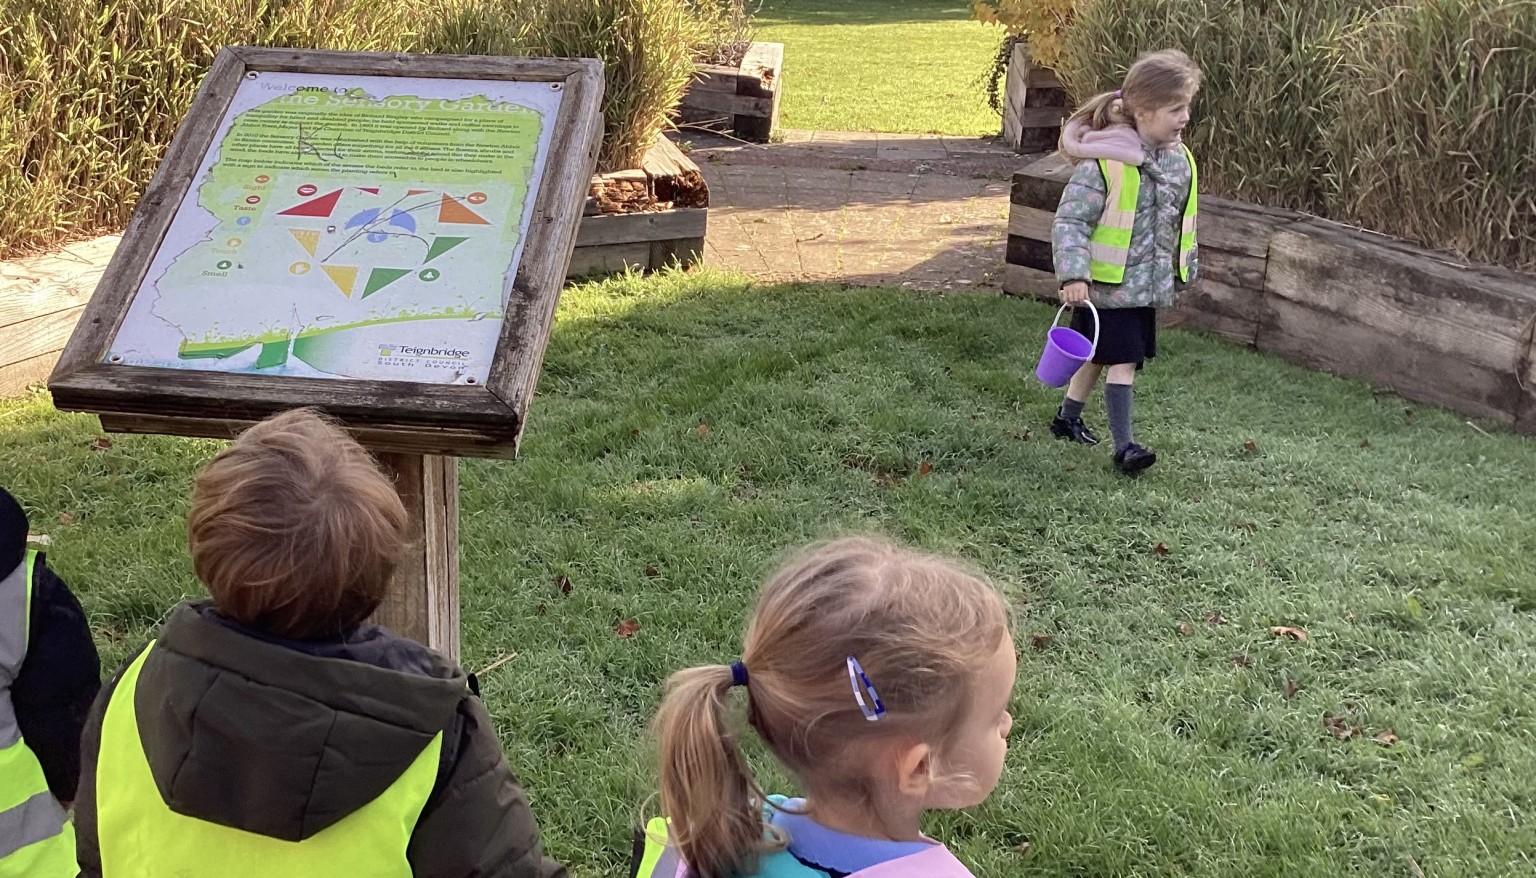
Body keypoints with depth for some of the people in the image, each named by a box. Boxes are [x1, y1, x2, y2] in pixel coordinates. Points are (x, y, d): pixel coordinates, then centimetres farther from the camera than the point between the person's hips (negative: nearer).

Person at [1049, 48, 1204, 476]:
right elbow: (1069, 220, -19)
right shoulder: (1105, 162, -20)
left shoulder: (1180, 160, 3)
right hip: (1109, 283, -7)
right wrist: (1073, 275, -25)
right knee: (1122, 360, -8)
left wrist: (1183, 270, 20)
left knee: (1098, 355, 19)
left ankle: (1068, 417, 37)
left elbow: (1182, 222, 16)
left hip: (1149, 284, 7)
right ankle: (1124, 447, -4)